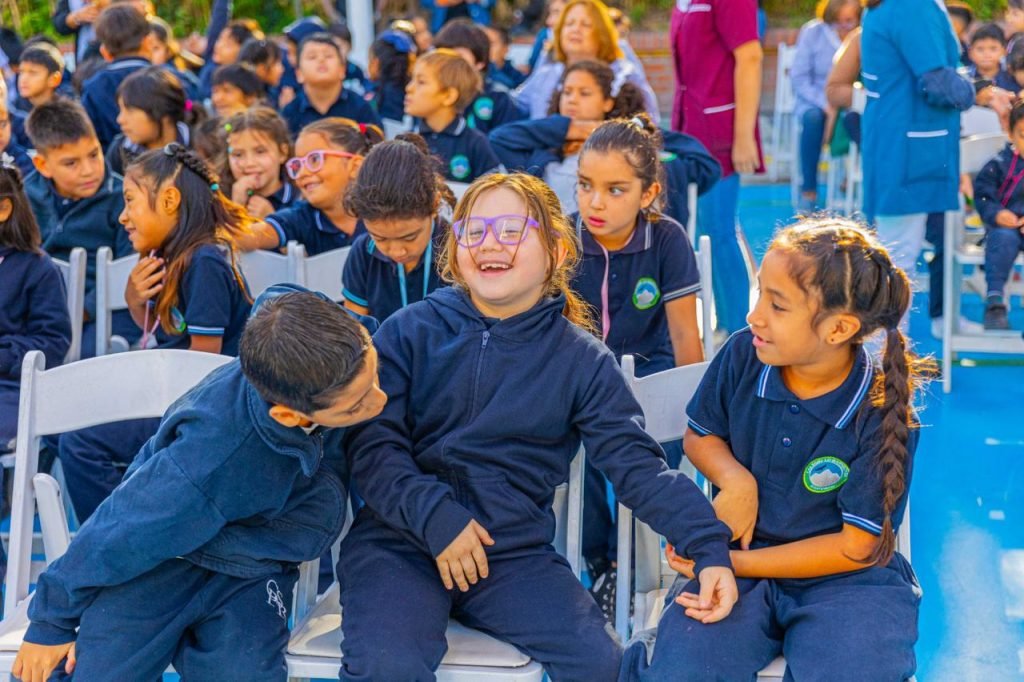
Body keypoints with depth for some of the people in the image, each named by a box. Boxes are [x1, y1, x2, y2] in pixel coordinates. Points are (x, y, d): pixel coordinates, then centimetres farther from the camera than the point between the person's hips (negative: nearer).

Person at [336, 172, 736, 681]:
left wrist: (708, 547, -15)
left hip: (515, 551, 2)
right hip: (398, 540, -2)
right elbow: (370, 443, -3)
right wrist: (435, 517, -17)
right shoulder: (409, 331, 3)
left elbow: (637, 463, -1)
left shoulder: (582, 360, 6)